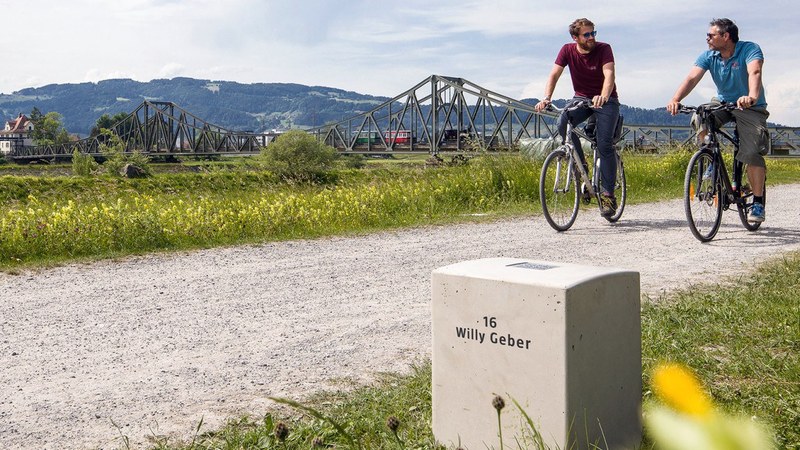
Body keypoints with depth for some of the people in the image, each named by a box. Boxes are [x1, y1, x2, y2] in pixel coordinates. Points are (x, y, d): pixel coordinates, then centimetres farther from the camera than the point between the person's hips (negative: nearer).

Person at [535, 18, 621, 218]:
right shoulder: (568, 50, -8)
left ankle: (608, 193, -6)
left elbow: (609, 75, -31)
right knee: (563, 122, -30)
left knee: (605, 145, -16)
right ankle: (580, 164, -10)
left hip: (606, 100, -2)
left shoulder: (603, 49, -16)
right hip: (581, 98, 2)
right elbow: (554, 75, -16)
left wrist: (603, 97, -52)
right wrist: (546, 98, -35)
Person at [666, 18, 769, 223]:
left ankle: (758, 202, -3)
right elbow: (692, 78, -22)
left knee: (752, 153, -18)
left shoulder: (749, 49, -19)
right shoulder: (709, 56, -7)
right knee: (700, 120, -28)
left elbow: (754, 73, -38)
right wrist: (675, 100, -41)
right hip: (723, 102, 4)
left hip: (751, 108, -4)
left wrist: (751, 97, -59)